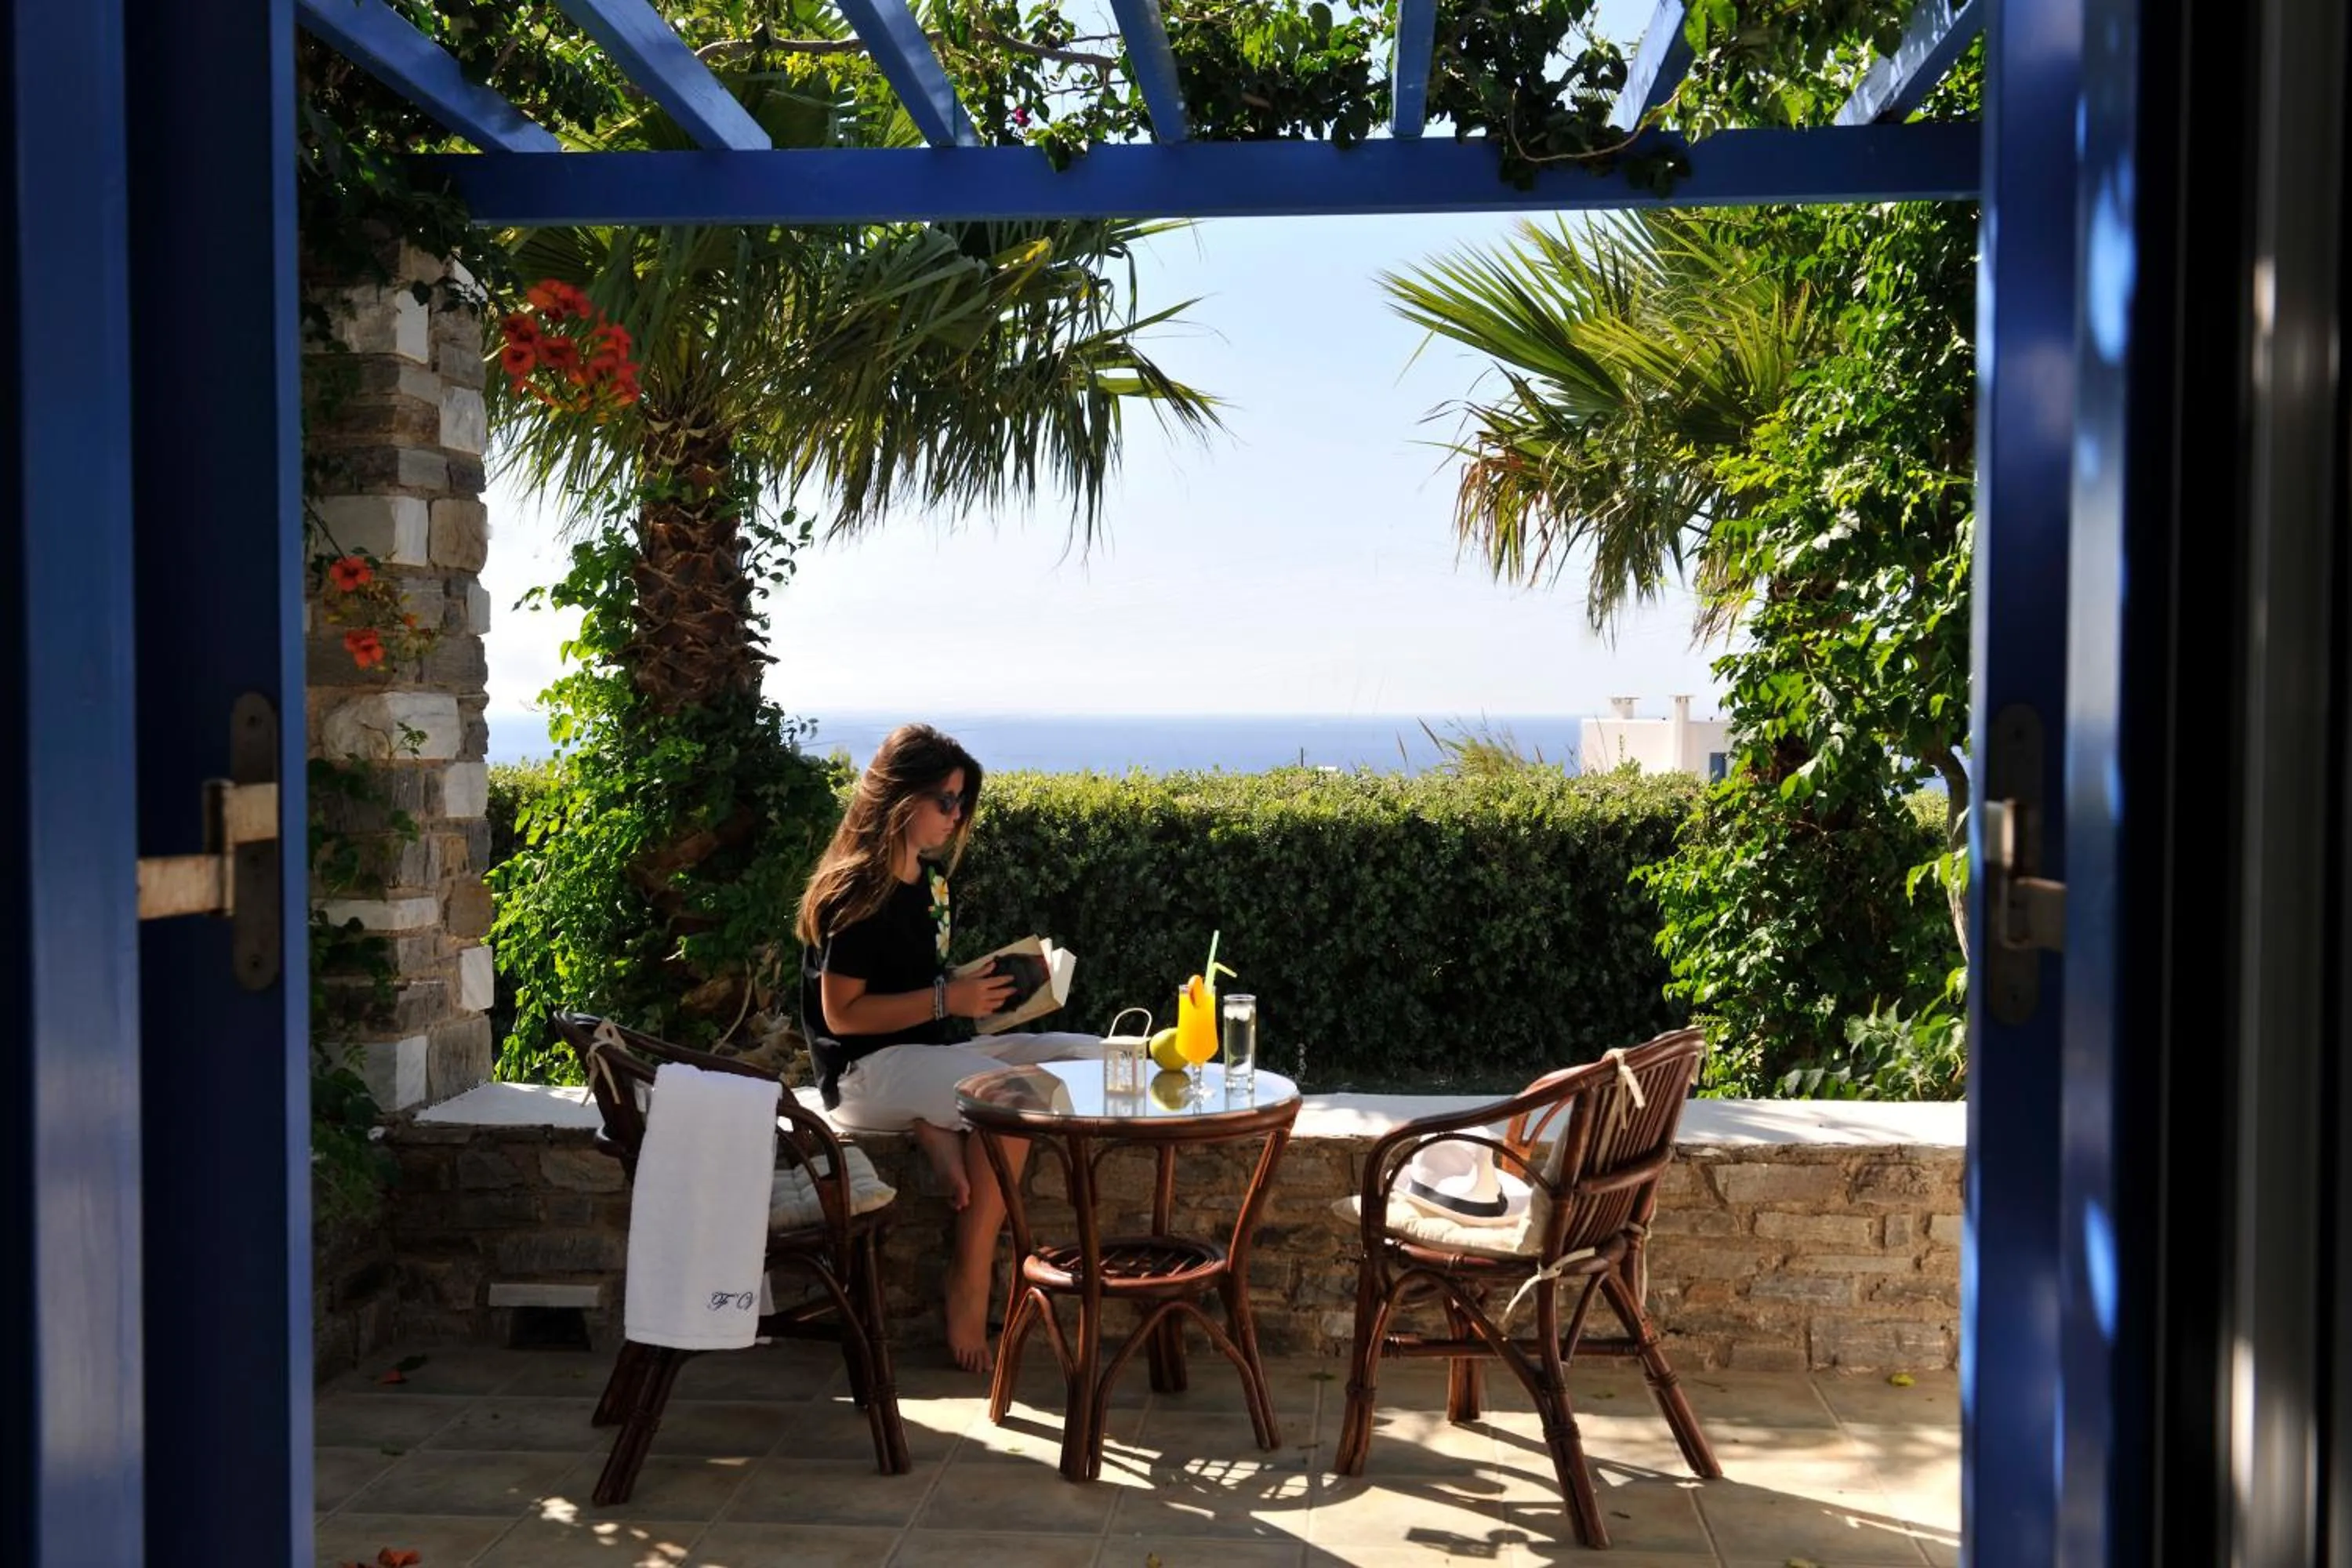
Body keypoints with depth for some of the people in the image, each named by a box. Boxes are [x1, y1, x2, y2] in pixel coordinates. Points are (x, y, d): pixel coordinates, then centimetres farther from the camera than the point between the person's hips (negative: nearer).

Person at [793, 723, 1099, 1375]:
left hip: (930, 1051, 8)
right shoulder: (856, 893, -13)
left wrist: (983, 983, 4)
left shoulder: (930, 877, 12)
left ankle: (936, 1132, -15)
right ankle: (970, 1282, -22)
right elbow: (842, 1013, -17)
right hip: (867, 1071, -8)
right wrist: (948, 999, -21)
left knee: (1089, 1056, -6)